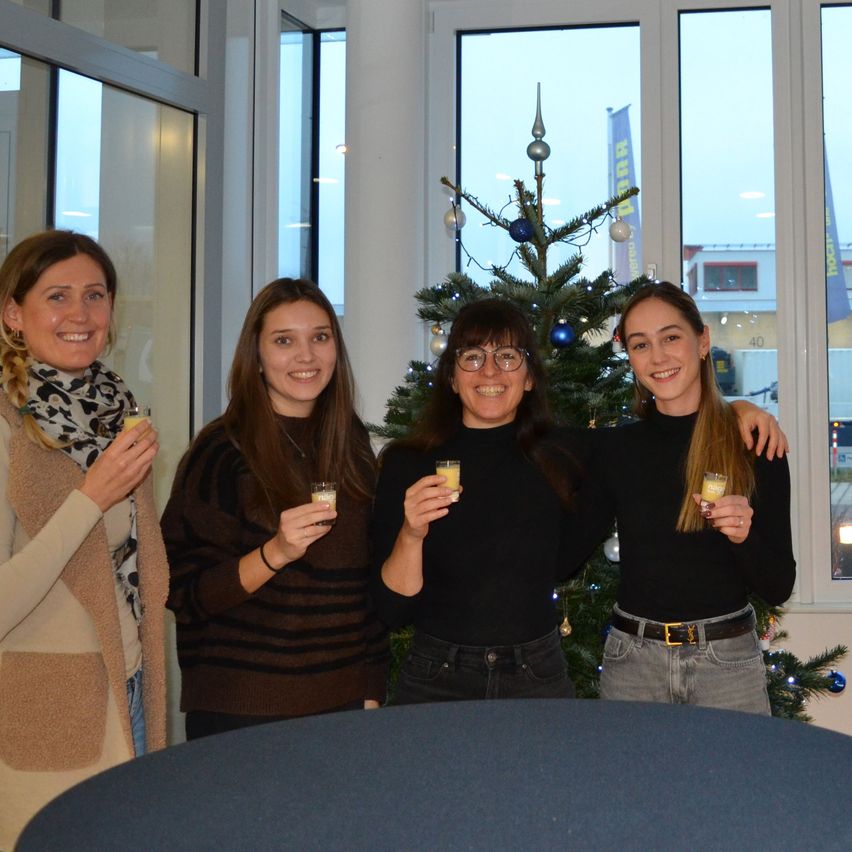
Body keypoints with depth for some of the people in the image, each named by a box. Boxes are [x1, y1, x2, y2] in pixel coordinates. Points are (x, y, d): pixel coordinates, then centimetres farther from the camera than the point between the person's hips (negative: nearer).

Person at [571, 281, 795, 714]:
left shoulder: (754, 447, -5)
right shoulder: (612, 447, 0)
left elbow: (778, 588, -3)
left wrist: (744, 536, -23)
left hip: (727, 662, -1)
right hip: (631, 662, 2)